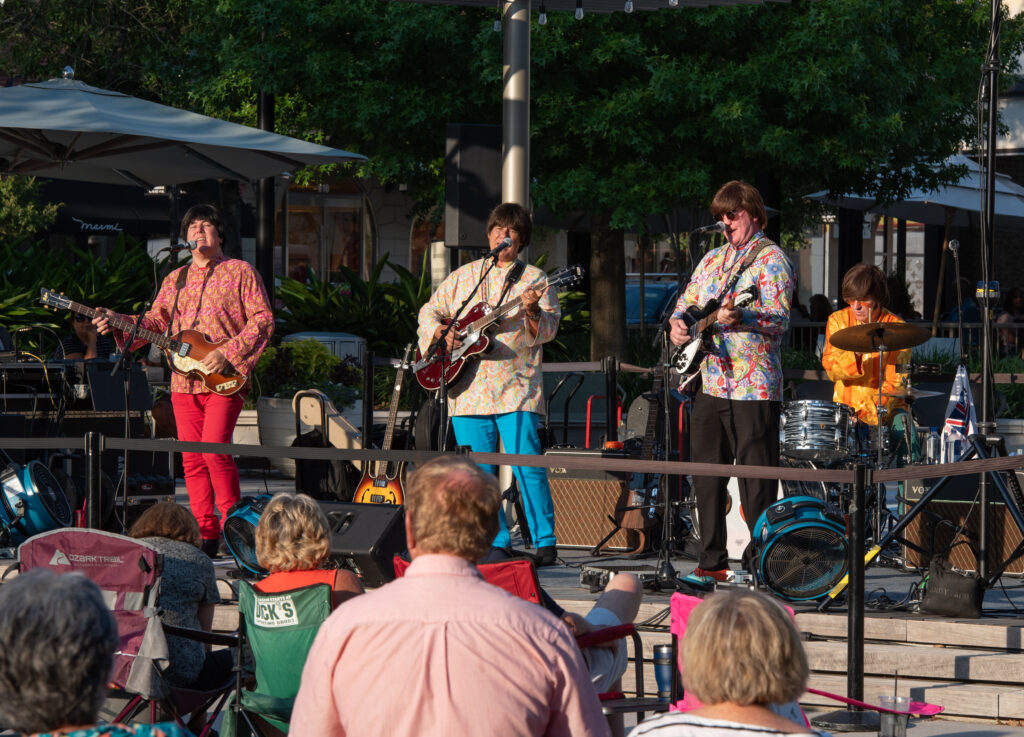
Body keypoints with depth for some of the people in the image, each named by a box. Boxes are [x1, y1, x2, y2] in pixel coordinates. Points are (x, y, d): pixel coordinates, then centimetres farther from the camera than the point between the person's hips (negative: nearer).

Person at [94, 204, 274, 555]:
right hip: (184, 380, 6)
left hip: (224, 380, -6)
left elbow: (263, 320, -5)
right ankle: (207, 534, 9)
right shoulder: (175, 279, 19)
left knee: (214, 449, -19)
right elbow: (157, 320, 15)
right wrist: (117, 323, -2)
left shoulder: (240, 272, 2)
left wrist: (228, 353, -15)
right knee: (192, 459, 3)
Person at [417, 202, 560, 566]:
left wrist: (533, 311, -23)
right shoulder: (463, 277, 17)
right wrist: (441, 332, -1)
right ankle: (497, 543, 12)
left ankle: (545, 541, -6)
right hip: (468, 389, 4)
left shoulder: (534, 279, 7)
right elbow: (429, 312, 19)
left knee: (527, 465, -12)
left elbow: (548, 329, -3)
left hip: (516, 387, -4)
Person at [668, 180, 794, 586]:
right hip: (710, 382, 7)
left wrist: (740, 318, -35)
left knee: (756, 480, -5)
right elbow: (686, 302, 26)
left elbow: (779, 320, -16)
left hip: (753, 386, -7)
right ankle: (711, 562, 15)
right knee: (706, 475, 8)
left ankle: (759, 564, 0)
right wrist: (677, 324, 3)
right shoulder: (713, 260, 19)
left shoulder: (770, 259, -4)